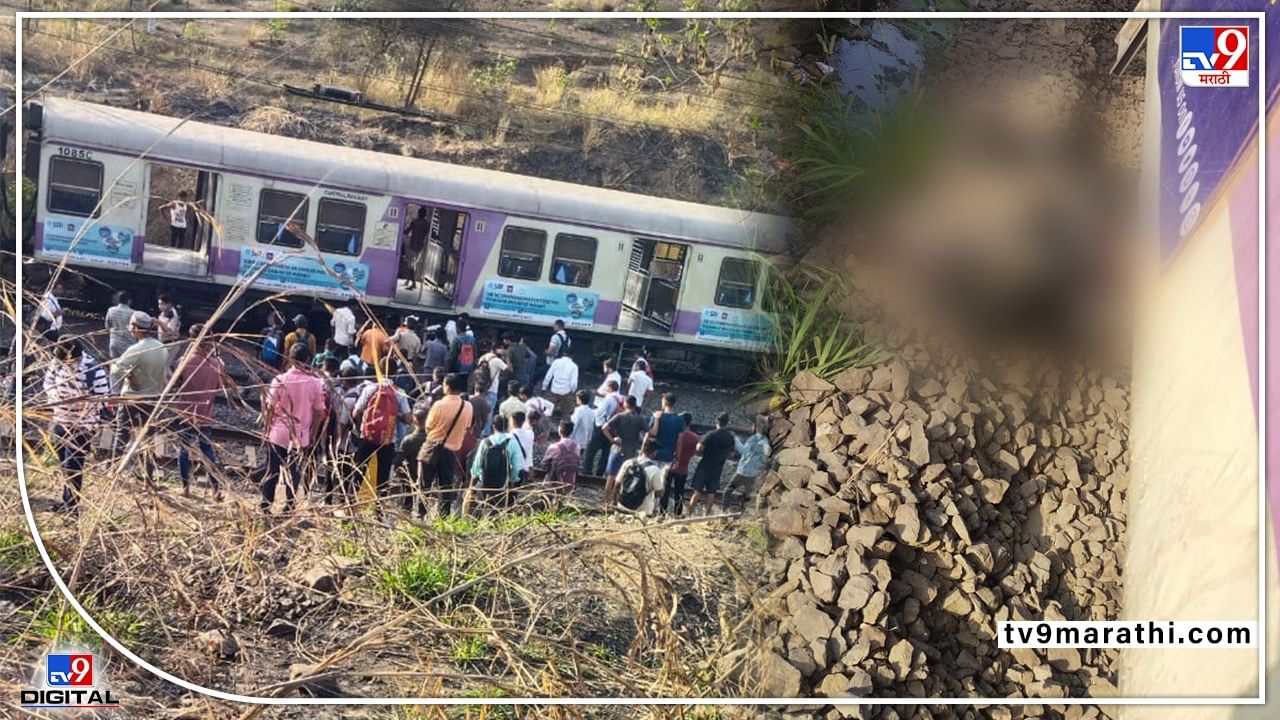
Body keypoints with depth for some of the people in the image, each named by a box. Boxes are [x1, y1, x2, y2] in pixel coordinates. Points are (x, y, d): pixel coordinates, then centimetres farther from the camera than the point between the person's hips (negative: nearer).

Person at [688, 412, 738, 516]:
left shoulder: (711, 435, -14)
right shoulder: (731, 437, 1)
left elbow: (699, 448, -20)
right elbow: (731, 451, 12)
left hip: (705, 466, -3)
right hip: (718, 468, 4)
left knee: (697, 491, -1)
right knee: (711, 492, 10)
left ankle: (689, 513, -2)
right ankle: (706, 514, 11)